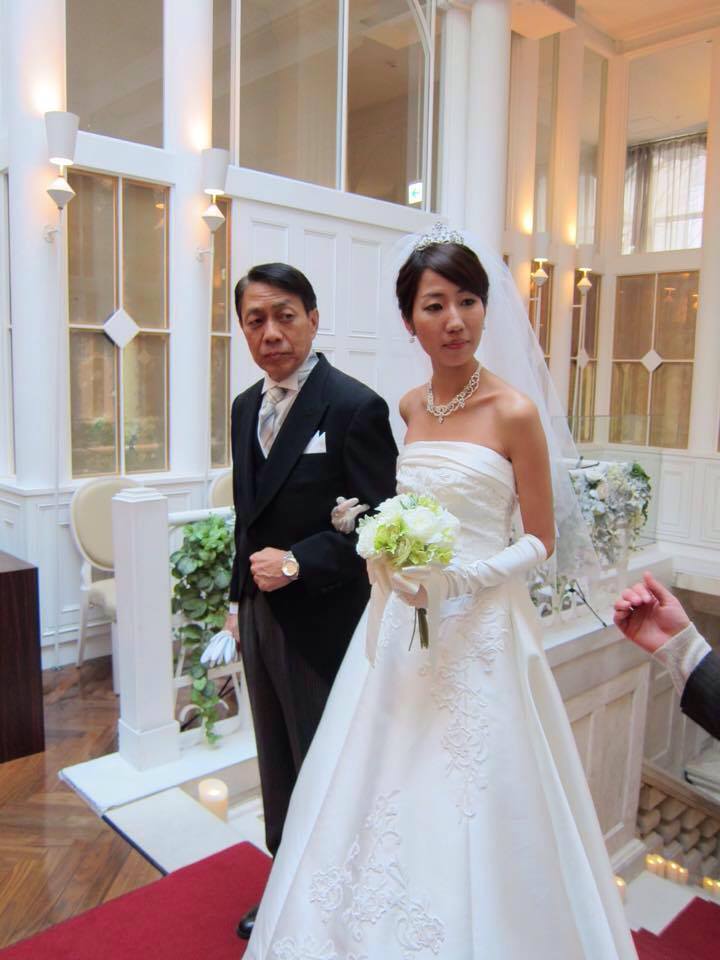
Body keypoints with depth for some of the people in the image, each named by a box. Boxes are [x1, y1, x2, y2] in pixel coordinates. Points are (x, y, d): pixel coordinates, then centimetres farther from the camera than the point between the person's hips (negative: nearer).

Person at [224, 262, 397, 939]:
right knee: (278, 767, 23)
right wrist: (239, 597, 16)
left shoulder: (354, 406, -16)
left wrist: (298, 563, -23)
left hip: (320, 623, -7)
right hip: (259, 616, 7)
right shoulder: (246, 406, 7)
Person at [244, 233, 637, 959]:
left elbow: (539, 541, -7)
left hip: (478, 631, -5)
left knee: (470, 802, 7)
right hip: (400, 625, 5)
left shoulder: (513, 413, -11)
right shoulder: (408, 408, 5)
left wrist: (455, 579, -19)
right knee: (383, 789, 16)